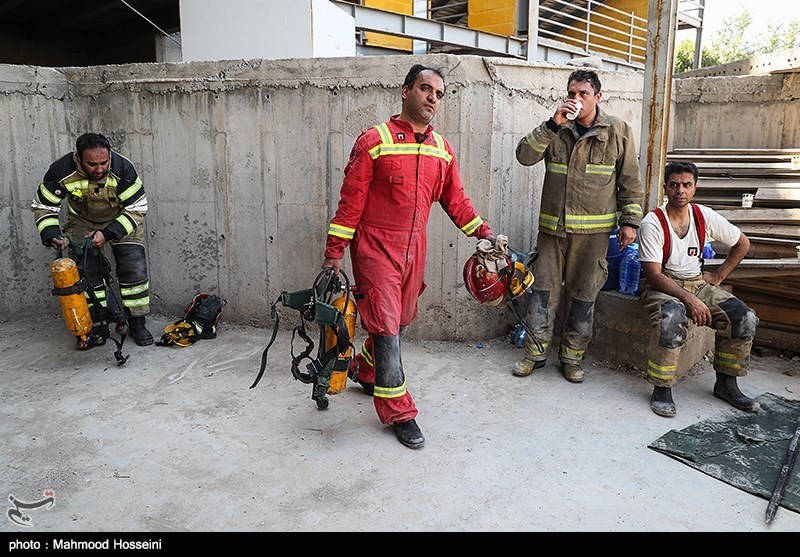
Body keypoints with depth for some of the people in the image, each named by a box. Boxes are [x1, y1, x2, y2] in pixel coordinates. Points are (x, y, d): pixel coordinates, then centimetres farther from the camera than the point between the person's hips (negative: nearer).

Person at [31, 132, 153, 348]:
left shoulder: (123, 169, -31)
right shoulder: (61, 171, -26)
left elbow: (136, 209, -24)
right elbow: (43, 207, -13)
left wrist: (108, 234, -33)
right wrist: (52, 235, -31)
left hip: (122, 220, -1)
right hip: (82, 222, 2)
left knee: (134, 269, -10)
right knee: (83, 271, -6)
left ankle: (137, 324, 3)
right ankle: (95, 328, 4)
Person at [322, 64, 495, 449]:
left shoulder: (442, 149, 9)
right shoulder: (375, 141, -8)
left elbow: (455, 199, 17)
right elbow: (350, 200, -9)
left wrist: (482, 232, 10)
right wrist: (334, 251, -10)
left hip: (414, 248, 6)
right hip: (376, 247, -6)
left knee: (399, 321, 16)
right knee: (386, 325, -4)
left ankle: (364, 371, 43)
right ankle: (398, 412, 8)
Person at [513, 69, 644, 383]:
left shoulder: (618, 132, 3)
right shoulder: (556, 129, 7)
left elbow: (630, 182, 5)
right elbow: (525, 156, -8)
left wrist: (630, 221, 0)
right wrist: (553, 125, -16)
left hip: (593, 230, -1)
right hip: (552, 227, 2)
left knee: (583, 297, 6)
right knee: (543, 292, 5)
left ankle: (572, 357, 20)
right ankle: (536, 354, 18)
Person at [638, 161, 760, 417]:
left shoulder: (706, 217, -1)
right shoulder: (653, 223, -15)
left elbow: (742, 244, 15)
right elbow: (654, 274, -20)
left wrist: (717, 276, 6)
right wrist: (689, 299, -28)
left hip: (697, 283, 5)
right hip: (661, 285, -5)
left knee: (745, 318, -13)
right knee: (672, 318, -38)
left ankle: (726, 383, 6)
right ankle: (662, 389, -21)